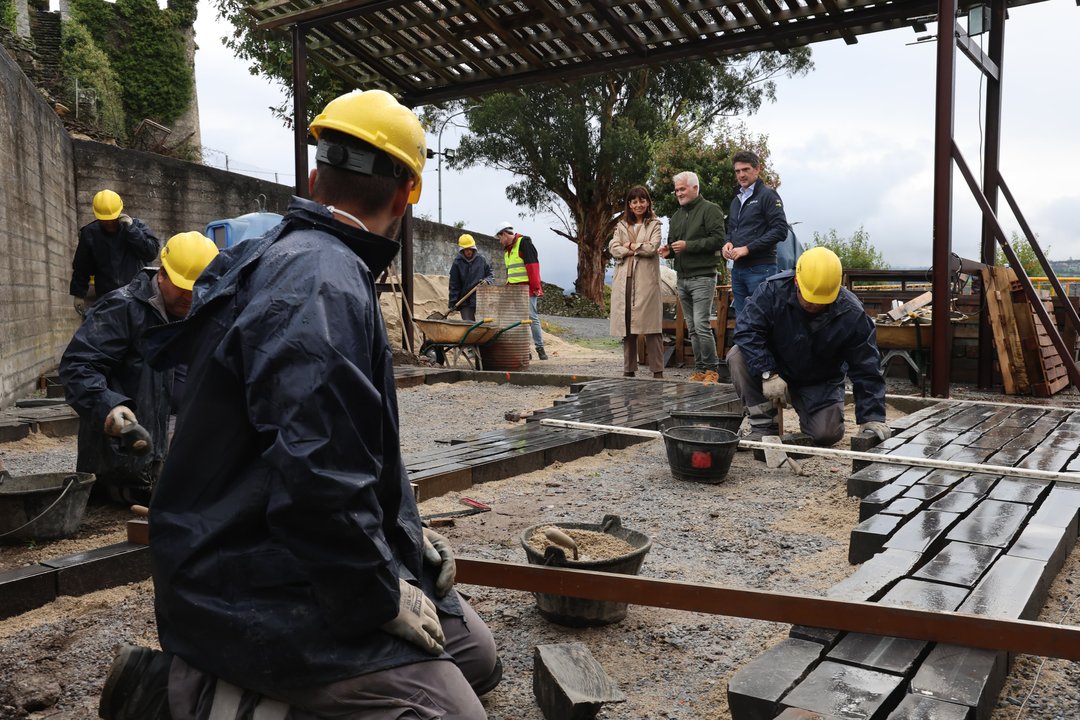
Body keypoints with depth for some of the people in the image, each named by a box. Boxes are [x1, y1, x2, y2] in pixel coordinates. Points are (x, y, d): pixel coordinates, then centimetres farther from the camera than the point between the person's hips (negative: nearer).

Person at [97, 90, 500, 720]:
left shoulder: (292, 260, 13)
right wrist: (383, 597, -16)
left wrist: (407, 533, 11)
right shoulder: (322, 286, -21)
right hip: (260, 592, -10)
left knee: (477, 655, 11)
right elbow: (320, 475, -30)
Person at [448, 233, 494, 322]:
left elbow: (491, 275, 13)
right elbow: (454, 285, 1)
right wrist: (452, 304, -4)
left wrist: (486, 281, -11)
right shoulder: (457, 262, 0)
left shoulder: (481, 259, 4)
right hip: (465, 302, -1)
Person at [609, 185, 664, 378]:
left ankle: (657, 370, -6)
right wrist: (639, 248, -4)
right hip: (624, 280, 3)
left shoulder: (654, 224, 11)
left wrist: (630, 245, 2)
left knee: (651, 326, -8)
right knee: (626, 326, 3)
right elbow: (613, 248, 5)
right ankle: (628, 370, 10)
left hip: (646, 280, -3)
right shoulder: (621, 225, 20)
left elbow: (652, 247, -5)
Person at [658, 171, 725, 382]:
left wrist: (688, 245, -17)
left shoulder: (710, 210, -4)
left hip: (702, 277, -8)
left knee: (702, 326, -12)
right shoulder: (676, 216, 20)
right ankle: (699, 369, 14)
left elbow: (718, 239, -14)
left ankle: (712, 369, -3)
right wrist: (668, 251, 5)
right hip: (682, 279, 8)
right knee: (692, 329, 9)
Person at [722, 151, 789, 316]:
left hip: (760, 269, -7)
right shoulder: (736, 199, 19)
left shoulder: (767, 195, -5)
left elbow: (780, 230, -14)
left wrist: (748, 248, -17)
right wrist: (728, 243, 4)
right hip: (738, 268, 8)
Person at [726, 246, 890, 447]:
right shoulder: (773, 290, -25)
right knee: (738, 356, -29)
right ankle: (763, 425, -16)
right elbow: (747, 330, -27)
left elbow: (866, 368, -16)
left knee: (827, 434, -21)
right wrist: (768, 374, -37)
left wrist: (872, 417, -21)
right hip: (775, 370, 0)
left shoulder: (852, 314, -22)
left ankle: (811, 416, 18)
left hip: (820, 384, 0)